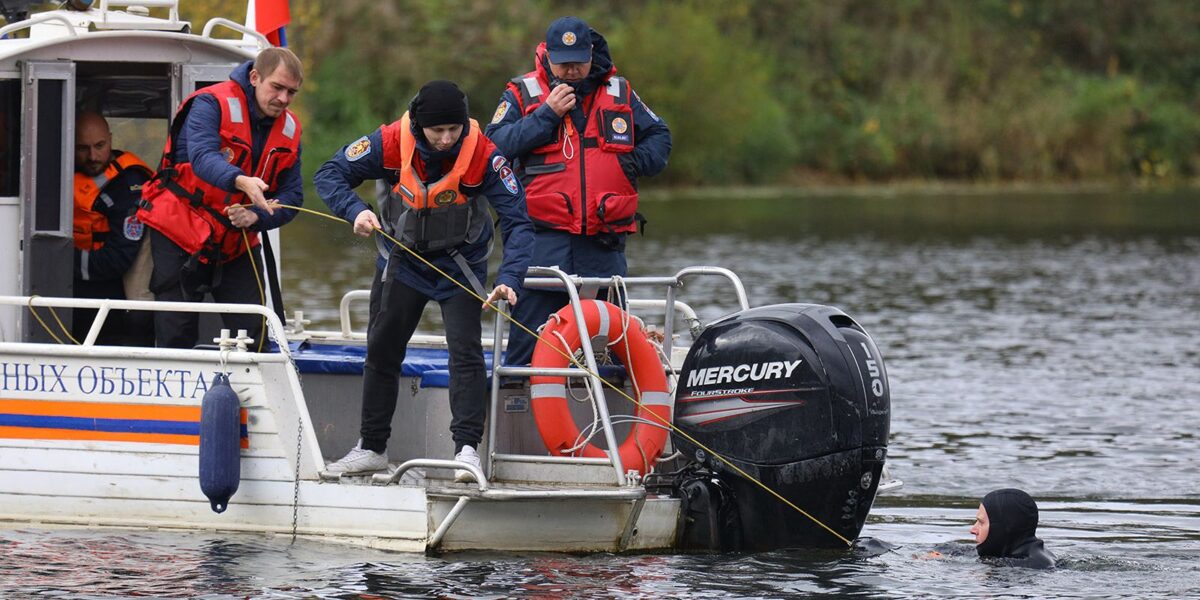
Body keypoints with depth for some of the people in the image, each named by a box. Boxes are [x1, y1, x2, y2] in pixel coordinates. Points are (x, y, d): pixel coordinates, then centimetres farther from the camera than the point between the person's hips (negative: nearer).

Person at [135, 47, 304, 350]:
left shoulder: (289, 129, 3)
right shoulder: (212, 104, -16)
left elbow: (292, 194, 0)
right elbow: (202, 157, -34)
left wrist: (256, 217, -22)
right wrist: (241, 181, -54)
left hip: (238, 242, 5)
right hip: (180, 233, -5)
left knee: (254, 331, -4)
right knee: (177, 332, -6)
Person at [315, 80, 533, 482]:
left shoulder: (483, 155, -26)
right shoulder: (391, 143, -22)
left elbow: (517, 222, -25)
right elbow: (330, 175, -13)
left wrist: (509, 280, -39)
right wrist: (354, 210, -33)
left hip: (460, 264, -2)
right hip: (402, 261, 3)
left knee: (466, 350, -17)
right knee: (381, 351, 10)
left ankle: (467, 448, -15)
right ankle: (372, 448, 24)